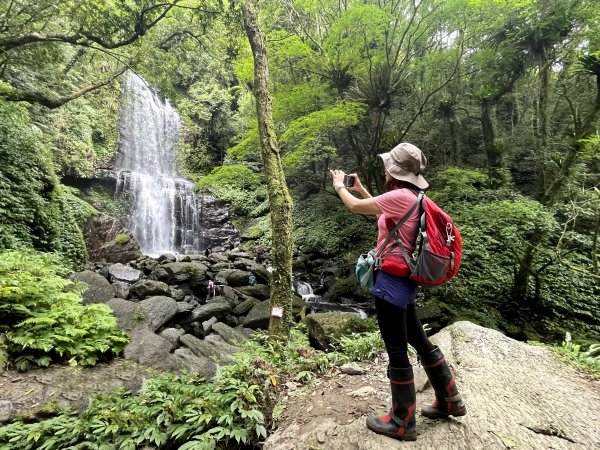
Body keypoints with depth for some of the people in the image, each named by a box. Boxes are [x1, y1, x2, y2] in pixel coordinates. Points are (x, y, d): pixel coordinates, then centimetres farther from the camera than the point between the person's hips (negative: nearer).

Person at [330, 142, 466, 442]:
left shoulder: (400, 196, -19)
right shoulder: (413, 198, 10)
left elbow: (355, 207, -11)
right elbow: (382, 212, 27)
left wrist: (339, 185, 9)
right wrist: (361, 189, 27)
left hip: (391, 281, -10)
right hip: (404, 281, 10)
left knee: (397, 351, 3)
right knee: (419, 341, 22)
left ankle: (402, 423, 21)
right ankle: (450, 400, 40)